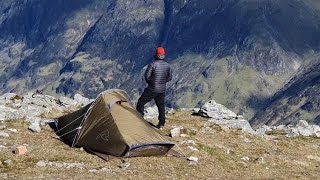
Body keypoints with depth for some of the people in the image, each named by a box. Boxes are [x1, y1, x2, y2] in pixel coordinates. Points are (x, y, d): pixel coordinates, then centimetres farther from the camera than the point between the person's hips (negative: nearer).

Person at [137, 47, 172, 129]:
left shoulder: (152, 64, -17)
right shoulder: (167, 65, 0)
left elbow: (147, 76, -14)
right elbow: (169, 77, 10)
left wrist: (150, 82, 6)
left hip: (152, 89, -5)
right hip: (162, 89, 5)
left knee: (141, 102, 9)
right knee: (161, 105, 19)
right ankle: (161, 124, 23)